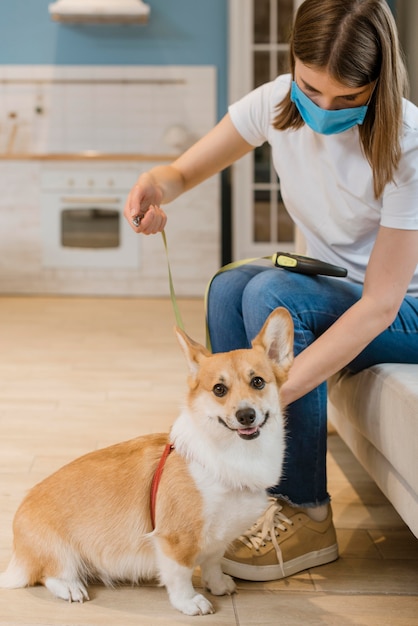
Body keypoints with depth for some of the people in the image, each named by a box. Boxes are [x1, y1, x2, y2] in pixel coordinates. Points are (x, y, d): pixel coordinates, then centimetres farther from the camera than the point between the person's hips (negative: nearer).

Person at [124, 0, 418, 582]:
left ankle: (305, 516, -21)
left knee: (272, 293, -29)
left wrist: (270, 395, -38)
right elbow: (186, 171, -1)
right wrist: (157, 184, -29)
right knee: (230, 286, -22)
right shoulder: (279, 102, -11)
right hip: (337, 291, 6)